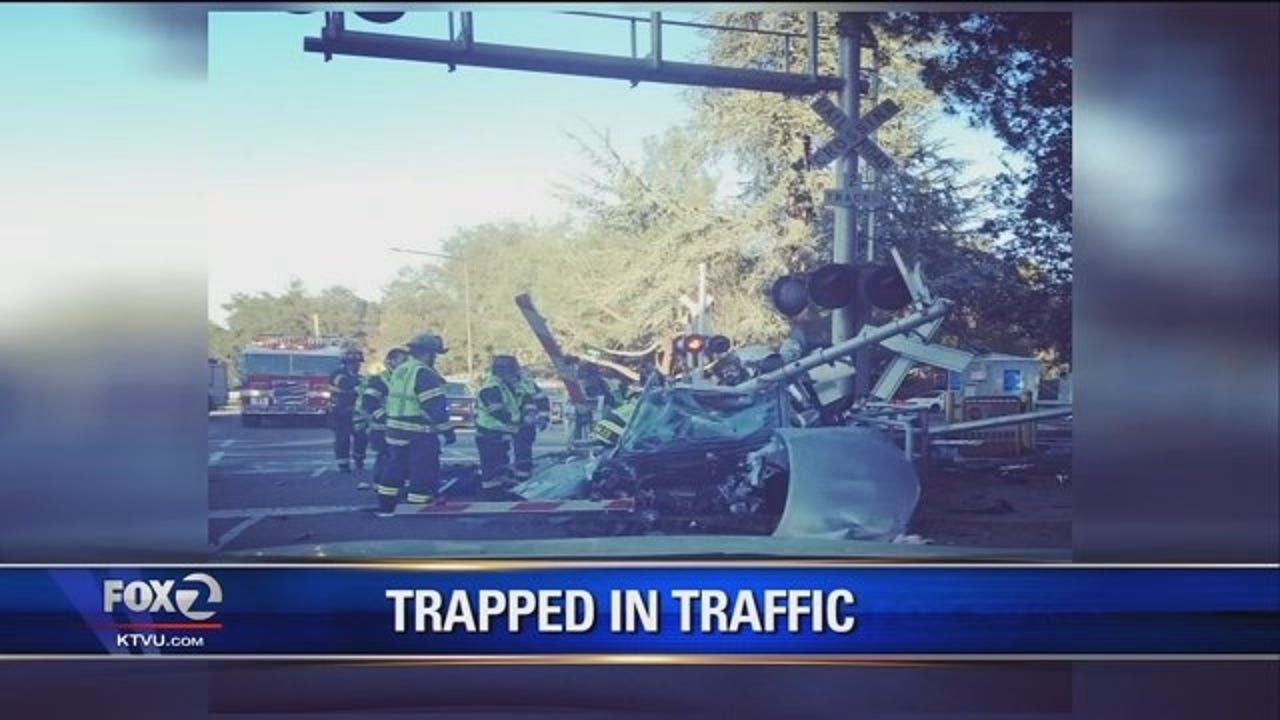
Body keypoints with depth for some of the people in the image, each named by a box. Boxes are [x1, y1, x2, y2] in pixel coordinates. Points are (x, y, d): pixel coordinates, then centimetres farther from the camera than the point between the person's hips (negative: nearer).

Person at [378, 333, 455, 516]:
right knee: (424, 474, -3)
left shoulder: (399, 371, 13)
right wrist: (447, 431, -16)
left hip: (396, 431, 9)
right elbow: (435, 406, -20)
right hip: (419, 435, -9)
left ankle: (385, 507, 25)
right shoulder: (424, 374, -16)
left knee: (395, 468, 18)